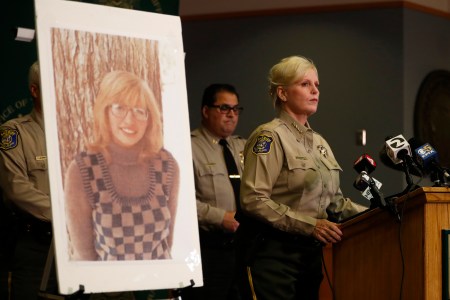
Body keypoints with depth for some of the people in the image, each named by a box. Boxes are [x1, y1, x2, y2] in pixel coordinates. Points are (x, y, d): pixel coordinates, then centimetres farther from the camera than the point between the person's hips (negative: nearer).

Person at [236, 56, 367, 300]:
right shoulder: (270, 137, -8)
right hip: (274, 251, -8)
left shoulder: (319, 143, 17)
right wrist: (309, 225, -20)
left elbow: (335, 201, 22)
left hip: (311, 251, 8)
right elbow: (254, 200, -17)